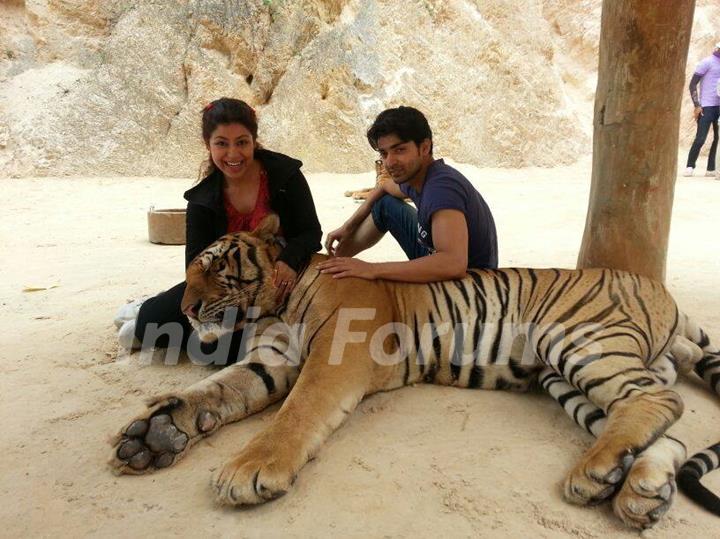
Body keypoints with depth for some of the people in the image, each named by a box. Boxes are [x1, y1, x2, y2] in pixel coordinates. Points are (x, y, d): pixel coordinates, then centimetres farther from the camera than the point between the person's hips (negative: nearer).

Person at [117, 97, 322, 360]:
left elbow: (311, 232, -8)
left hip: (277, 288, -2)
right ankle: (149, 314, 18)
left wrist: (290, 260, -31)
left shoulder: (284, 174, -9)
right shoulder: (202, 199, -2)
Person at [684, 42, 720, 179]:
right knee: (700, 138, -8)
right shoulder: (707, 62, -5)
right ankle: (690, 166, 5)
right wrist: (697, 105, -14)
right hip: (707, 106, -7)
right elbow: (692, 84, -8)